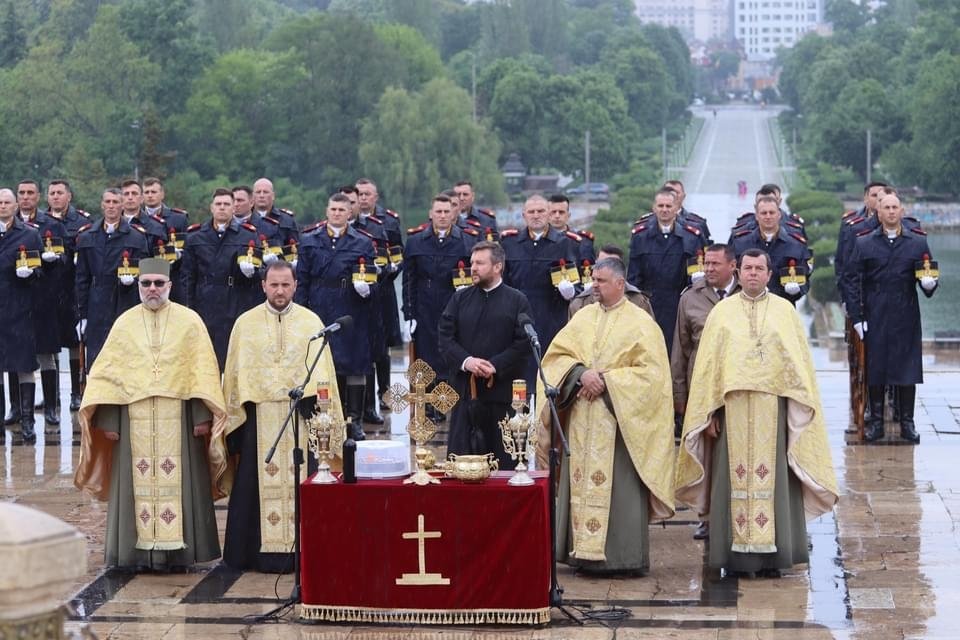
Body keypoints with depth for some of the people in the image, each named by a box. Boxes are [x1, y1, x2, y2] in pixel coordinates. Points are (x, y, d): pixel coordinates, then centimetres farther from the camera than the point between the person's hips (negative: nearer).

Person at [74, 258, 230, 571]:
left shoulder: (189, 321, 6)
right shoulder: (125, 323, 10)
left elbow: (204, 371, 2)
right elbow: (107, 372, 7)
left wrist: (202, 414, -8)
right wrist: (108, 418, -2)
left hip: (178, 418, -1)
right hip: (134, 419, 1)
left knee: (179, 483, -3)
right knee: (138, 484, -1)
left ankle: (176, 550, 2)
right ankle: (139, 552, 3)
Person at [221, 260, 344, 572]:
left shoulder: (311, 322, 6)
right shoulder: (246, 323, 6)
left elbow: (323, 372, 5)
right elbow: (235, 374, 7)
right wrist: (235, 418, 2)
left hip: (300, 416, 0)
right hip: (260, 416, 0)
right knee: (259, 485, 0)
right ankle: (263, 552, 5)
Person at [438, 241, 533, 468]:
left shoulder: (517, 301, 3)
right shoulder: (460, 299, 11)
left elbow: (523, 343, -5)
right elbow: (445, 337, 5)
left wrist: (495, 366, -15)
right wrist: (466, 361, -12)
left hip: (502, 388, -2)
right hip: (464, 389, 3)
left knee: (504, 460, 0)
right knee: (460, 452, 2)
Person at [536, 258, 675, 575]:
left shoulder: (640, 323, -1)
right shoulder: (583, 317, 11)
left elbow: (651, 371, -8)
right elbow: (556, 355, 6)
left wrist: (606, 381, -13)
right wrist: (581, 373, -13)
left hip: (620, 421, -4)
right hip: (582, 420, 4)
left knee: (620, 487, -5)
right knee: (581, 483, 3)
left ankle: (623, 556, 0)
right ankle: (584, 550, 7)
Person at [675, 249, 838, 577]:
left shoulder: (785, 311, 8)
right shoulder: (722, 312, 7)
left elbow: (799, 362, 6)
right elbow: (707, 365, 6)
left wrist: (799, 411, -2)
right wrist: (709, 414, -1)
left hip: (773, 411, 0)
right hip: (733, 410, 0)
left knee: (773, 479, 0)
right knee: (734, 479, 0)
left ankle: (771, 556, 6)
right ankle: (736, 557, 5)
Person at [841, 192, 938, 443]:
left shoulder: (918, 242, 7)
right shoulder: (864, 243, 5)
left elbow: (928, 276, 8)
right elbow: (850, 279, 2)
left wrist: (930, 283, -18)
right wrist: (856, 317, -4)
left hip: (906, 319, 0)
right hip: (874, 319, 0)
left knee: (907, 368, 2)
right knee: (874, 369, 2)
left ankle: (907, 423, 11)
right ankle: (876, 422, 12)